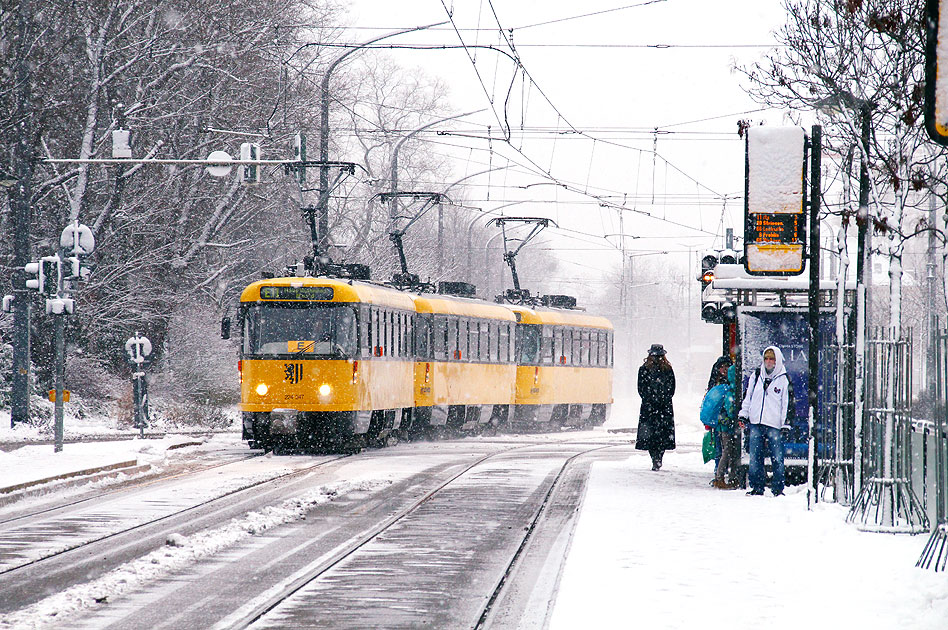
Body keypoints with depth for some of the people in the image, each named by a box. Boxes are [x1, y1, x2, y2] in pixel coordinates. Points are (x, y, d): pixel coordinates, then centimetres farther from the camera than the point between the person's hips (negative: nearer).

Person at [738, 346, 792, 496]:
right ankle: (757, 487, 11)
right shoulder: (756, 376, 13)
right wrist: (743, 415, 12)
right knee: (755, 457, 3)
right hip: (755, 423, 4)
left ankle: (778, 489, 2)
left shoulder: (784, 379, 2)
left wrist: (786, 424, -4)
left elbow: (787, 402, 1)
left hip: (774, 425, -4)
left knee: (777, 458, -5)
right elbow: (748, 397, 20)